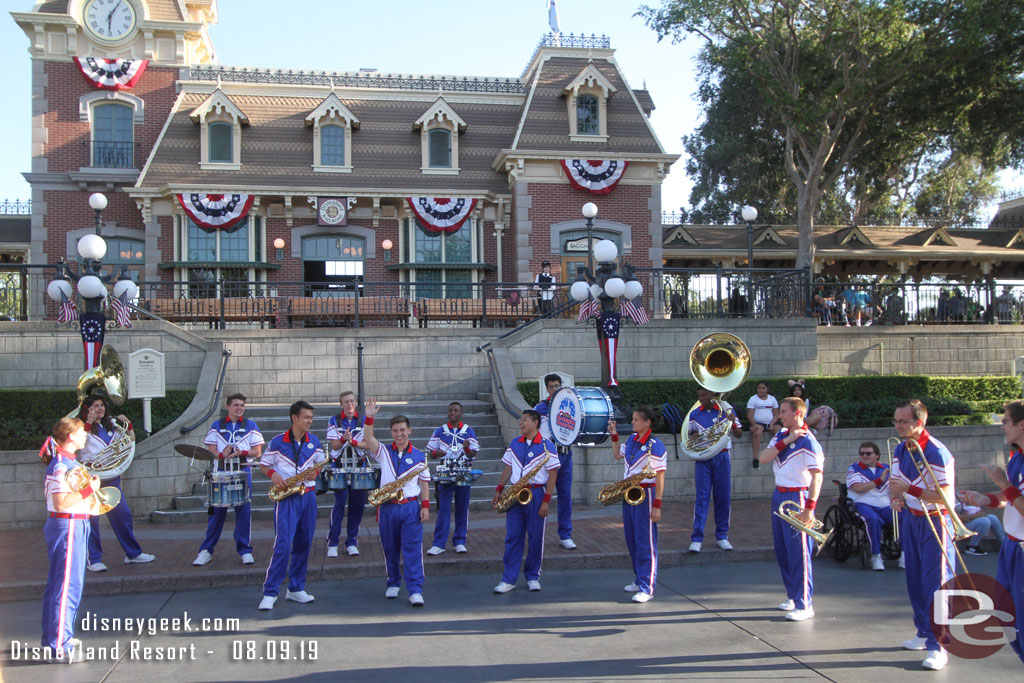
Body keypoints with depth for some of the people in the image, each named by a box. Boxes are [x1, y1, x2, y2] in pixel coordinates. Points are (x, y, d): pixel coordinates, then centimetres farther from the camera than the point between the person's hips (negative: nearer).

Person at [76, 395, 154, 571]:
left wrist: (128, 424, 5)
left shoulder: (110, 426, 16)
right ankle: (93, 560, 5)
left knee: (123, 515, 6)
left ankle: (133, 553, 16)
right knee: (91, 519, -3)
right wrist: (89, 423, -24)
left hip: (111, 476, 6)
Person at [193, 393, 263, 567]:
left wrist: (241, 452, -15)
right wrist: (221, 454, -16)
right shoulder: (216, 426, 11)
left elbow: (257, 451, 4)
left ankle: (245, 550, 8)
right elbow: (211, 448, 5)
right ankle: (206, 550, 10)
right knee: (216, 510, 1)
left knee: (243, 511, -1)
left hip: (243, 472, 0)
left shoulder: (251, 426, 8)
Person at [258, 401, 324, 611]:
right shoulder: (277, 442, -3)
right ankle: (270, 593, -5)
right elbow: (263, 465, 4)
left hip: (308, 497, 4)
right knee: (283, 544, -12)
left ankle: (296, 589, 20)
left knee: (304, 544, 8)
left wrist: (315, 473, -5)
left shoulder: (314, 441, 7)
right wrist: (273, 473, -16)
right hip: (286, 498, -4)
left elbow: (321, 463, 16)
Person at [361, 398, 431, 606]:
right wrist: (369, 417, -25)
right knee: (390, 549, 11)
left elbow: (424, 483, 8)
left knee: (413, 549, -6)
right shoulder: (384, 452, 5)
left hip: (411, 507, -1)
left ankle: (415, 590, -5)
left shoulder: (419, 456, 5)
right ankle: (393, 584, 27)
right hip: (388, 508, 1)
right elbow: (368, 439, -13)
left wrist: (425, 506, -1)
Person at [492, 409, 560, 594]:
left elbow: (553, 474, -6)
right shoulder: (514, 444, 11)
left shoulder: (546, 446, -5)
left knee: (536, 538, 4)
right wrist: (498, 490, 6)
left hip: (536, 494, -4)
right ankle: (509, 579, 7)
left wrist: (546, 501, -11)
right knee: (512, 537, 3)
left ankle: (533, 577, 17)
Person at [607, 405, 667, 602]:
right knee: (632, 540, 15)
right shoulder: (632, 439, 8)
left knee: (645, 542, -5)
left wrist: (657, 505, -19)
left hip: (645, 494, -8)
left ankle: (647, 588, -2)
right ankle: (639, 579, 29)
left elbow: (660, 477, -16)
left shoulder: (655, 445, -15)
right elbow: (618, 455, 27)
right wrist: (614, 435, 15)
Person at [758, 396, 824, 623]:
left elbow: (817, 476, -19)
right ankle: (792, 595, 27)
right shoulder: (781, 435, 10)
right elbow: (764, 458, -2)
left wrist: (809, 508, -24)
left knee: (799, 552, -5)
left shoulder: (808, 441, -15)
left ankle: (804, 605, 2)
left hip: (797, 497, -8)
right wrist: (785, 441, -13)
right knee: (782, 550, 14)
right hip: (779, 495, 8)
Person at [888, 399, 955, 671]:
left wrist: (910, 489, -30)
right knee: (915, 582, 14)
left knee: (936, 584, -7)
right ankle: (924, 633, 28)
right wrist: (896, 498, -7)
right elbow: (894, 482, 15)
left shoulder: (937, 453, -21)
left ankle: (938, 646, -3)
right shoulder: (900, 450, 3)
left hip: (935, 523, -7)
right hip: (912, 519, 7)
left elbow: (945, 497, -24)